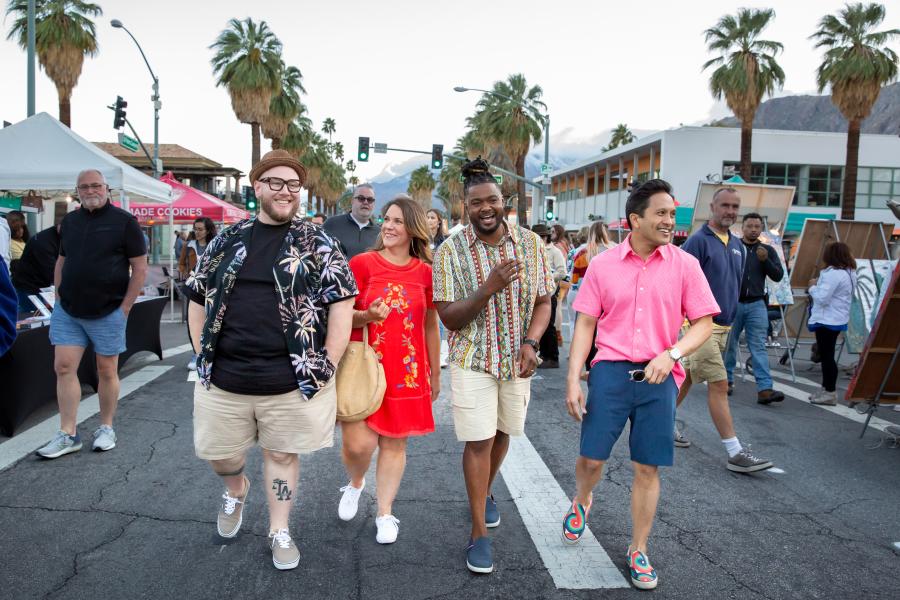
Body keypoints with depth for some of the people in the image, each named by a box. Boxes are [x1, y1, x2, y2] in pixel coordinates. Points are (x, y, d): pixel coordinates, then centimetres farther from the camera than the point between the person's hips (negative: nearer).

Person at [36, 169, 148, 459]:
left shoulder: (124, 221, -5)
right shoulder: (69, 221, 11)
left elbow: (140, 269, -6)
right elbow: (61, 262, 19)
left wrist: (125, 307, -10)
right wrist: (59, 299, 8)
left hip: (107, 312, -4)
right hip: (67, 311, 4)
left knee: (107, 371, 6)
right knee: (63, 367, 0)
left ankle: (106, 428, 20)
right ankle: (68, 434, 8)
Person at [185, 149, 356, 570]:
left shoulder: (318, 243, -1)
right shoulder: (226, 240, 7)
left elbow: (342, 304, -5)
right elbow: (198, 299, 13)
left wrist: (327, 367, -9)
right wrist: (203, 357, 6)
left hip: (291, 379, -2)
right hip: (223, 378, 3)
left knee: (281, 454, 12)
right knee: (218, 453, 15)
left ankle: (279, 531, 33)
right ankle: (236, 490, 49)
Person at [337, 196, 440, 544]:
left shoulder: (425, 272, 3)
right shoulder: (362, 263, -4)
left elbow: (431, 326, 11)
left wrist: (435, 373, 13)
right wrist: (367, 316, -22)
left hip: (407, 371, 2)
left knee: (395, 443, 8)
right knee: (358, 443, -6)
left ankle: (385, 513, 25)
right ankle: (355, 483, 29)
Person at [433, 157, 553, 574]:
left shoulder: (530, 243, -4)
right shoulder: (450, 251, -11)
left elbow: (543, 302, 3)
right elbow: (449, 318, -13)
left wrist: (530, 343, -14)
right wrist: (490, 288, -29)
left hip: (516, 360, 3)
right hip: (473, 361, -3)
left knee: (501, 434, 18)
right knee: (478, 442, -2)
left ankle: (484, 493, 46)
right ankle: (479, 532, 13)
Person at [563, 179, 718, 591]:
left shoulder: (685, 265, -1)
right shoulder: (603, 265, 0)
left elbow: (704, 323, 2)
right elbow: (585, 325, 2)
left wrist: (671, 354, -16)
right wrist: (573, 379, -3)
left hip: (658, 377, 0)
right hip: (611, 370, 0)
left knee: (648, 468, 7)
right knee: (591, 457, 5)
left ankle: (638, 551, 27)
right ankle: (582, 503, 41)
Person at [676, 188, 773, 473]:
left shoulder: (737, 246, 14)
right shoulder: (698, 241, -11)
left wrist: (731, 318, 21)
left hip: (723, 325, 8)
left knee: (687, 377, 16)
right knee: (719, 385, -9)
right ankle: (735, 453, -6)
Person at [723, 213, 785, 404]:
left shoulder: (767, 250, 10)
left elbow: (778, 276, 4)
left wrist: (765, 260, -11)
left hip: (756, 304, 2)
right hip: (733, 302, -2)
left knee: (759, 347, -3)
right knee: (729, 344, 8)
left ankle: (764, 389, -7)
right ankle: (727, 380, 23)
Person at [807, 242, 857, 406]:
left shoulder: (833, 274, -21)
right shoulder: (849, 273, 12)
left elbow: (822, 298, -23)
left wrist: (813, 286, -7)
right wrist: (819, 284, 8)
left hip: (827, 321, -10)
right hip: (837, 320, 10)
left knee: (827, 356, -4)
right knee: (826, 355, 18)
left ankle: (830, 393, 1)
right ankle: (826, 388, 27)